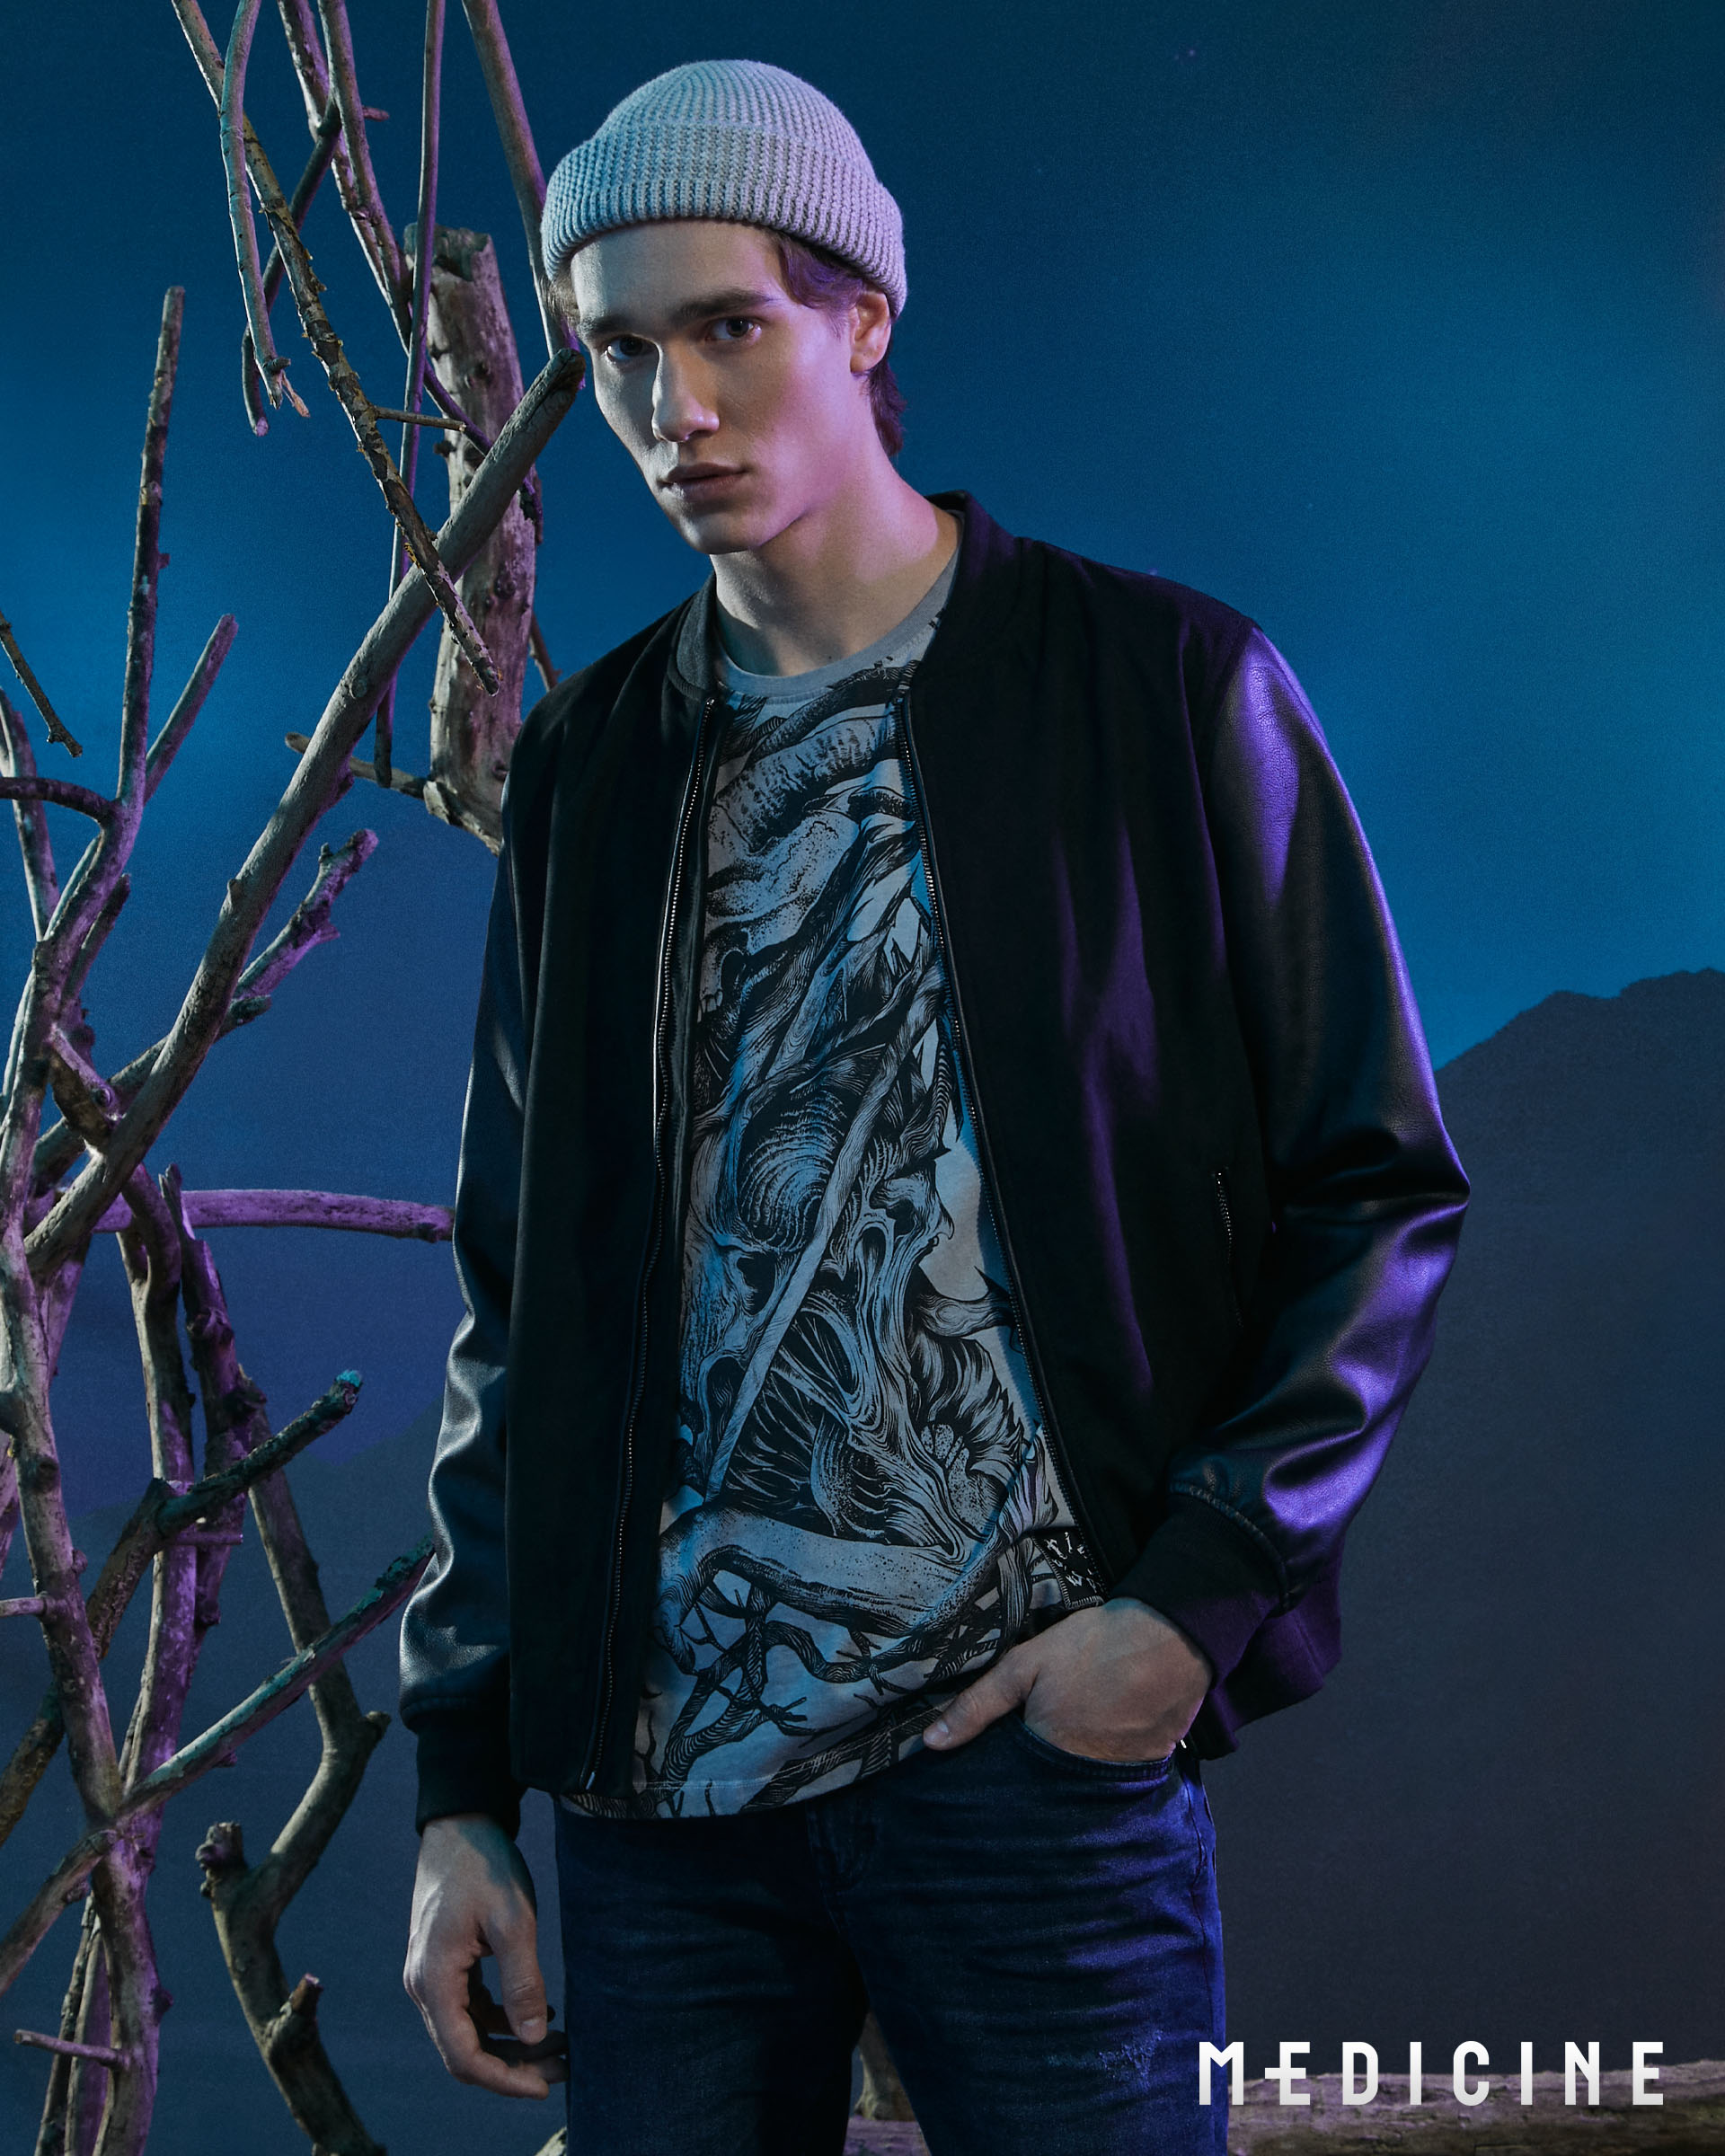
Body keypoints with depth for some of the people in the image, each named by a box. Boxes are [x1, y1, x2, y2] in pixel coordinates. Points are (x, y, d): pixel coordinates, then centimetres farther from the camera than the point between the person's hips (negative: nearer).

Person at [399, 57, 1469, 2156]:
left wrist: (1200, 1593, -12)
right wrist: (462, 1781, 8)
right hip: (663, 1759, 4)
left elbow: (1382, 1190, 0)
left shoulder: (1165, 689, 1)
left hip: (1037, 1746, -3)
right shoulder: (591, 765, 11)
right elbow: (523, 1295, 12)